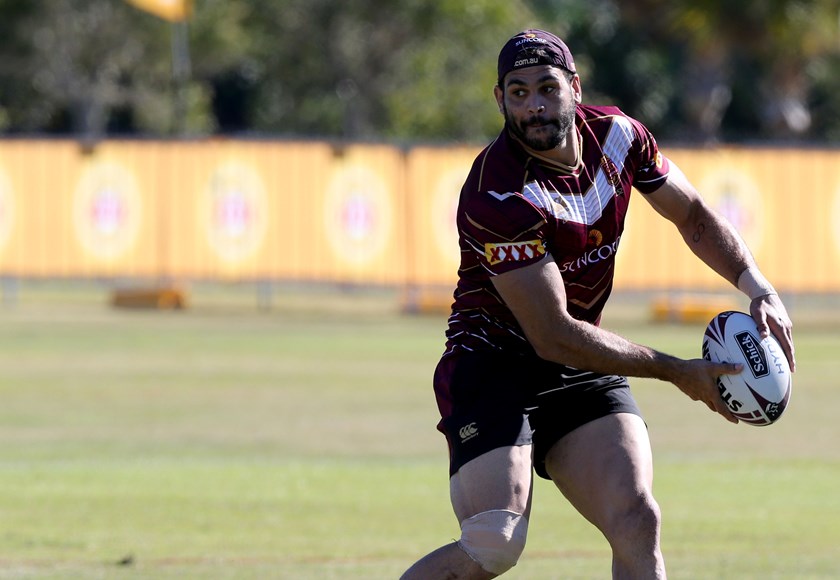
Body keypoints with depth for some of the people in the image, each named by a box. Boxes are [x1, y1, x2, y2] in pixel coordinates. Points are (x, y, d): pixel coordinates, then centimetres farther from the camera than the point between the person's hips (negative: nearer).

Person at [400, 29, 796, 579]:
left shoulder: (617, 135, -2)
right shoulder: (498, 197, -23)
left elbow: (693, 214, 17)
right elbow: (555, 338, -23)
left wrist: (760, 289, 2)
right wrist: (676, 371, -18)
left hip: (584, 374, 6)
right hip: (494, 366, -6)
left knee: (637, 522, -15)